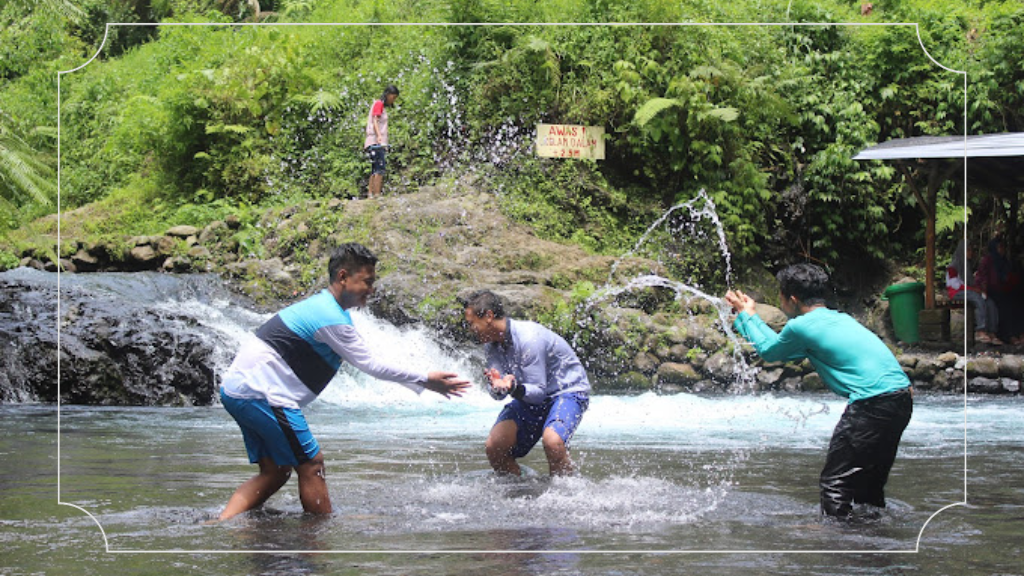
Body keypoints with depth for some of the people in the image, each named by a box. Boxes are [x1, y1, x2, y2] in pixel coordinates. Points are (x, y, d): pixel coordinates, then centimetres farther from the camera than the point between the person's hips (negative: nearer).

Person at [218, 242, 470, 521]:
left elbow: (365, 363, 23)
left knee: (274, 472, 10)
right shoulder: (331, 319, -15)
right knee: (311, 464, -3)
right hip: (259, 393, -10)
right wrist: (424, 380, -3)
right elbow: (370, 366, -10)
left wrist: (421, 382, 22)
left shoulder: (322, 306, 18)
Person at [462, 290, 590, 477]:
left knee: (552, 440, -36)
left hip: (568, 391, -7)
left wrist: (515, 388, -45)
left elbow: (539, 393, -26)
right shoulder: (491, 344, -4)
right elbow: (498, 394, -5)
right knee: (494, 447, -9)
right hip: (531, 396, 7)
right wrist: (498, 387, -30)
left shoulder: (528, 339, -28)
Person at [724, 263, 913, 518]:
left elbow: (770, 351, 14)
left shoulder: (801, 326, -6)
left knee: (836, 481, 1)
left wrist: (747, 315, 27)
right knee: (869, 482, 22)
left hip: (873, 403, -9)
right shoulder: (839, 318, 21)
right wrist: (749, 316, 40)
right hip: (902, 400, 9)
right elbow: (784, 346, 33)